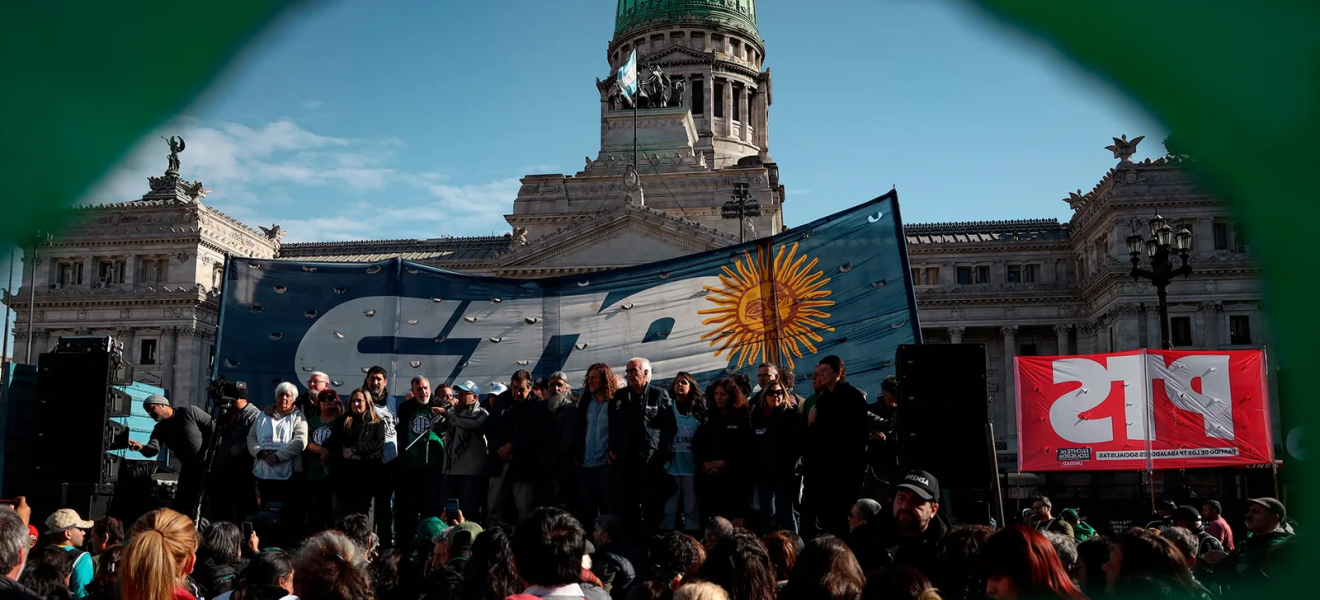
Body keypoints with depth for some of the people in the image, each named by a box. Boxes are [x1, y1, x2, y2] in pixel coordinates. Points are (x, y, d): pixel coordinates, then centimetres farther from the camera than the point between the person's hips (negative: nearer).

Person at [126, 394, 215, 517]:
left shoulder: (189, 412, -10)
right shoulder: (160, 429, 6)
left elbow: (213, 428, -11)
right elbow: (153, 449, -11)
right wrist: (141, 447, -34)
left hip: (207, 464, -7)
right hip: (188, 469, 7)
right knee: (180, 506, 11)